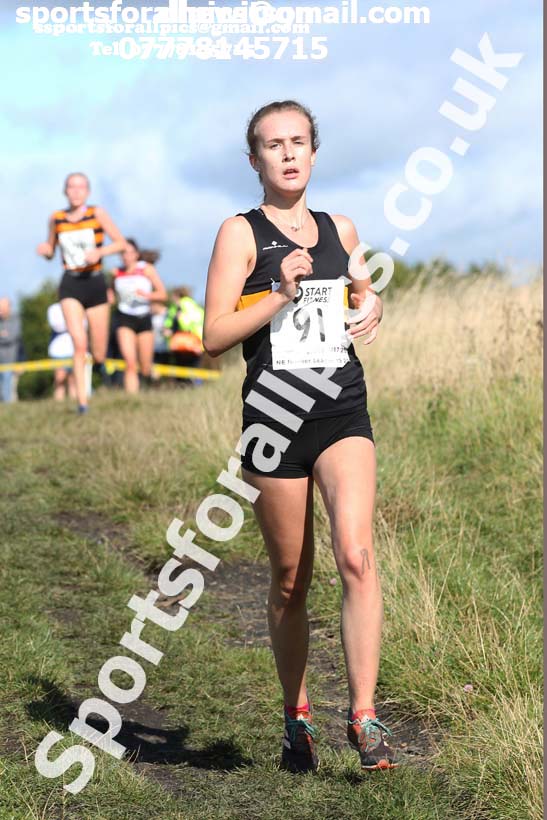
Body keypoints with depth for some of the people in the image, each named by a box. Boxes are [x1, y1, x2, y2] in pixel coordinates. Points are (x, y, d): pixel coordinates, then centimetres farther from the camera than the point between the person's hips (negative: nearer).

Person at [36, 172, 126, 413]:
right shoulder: (56, 218, 3)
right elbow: (50, 251, 16)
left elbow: (121, 243, -6)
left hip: (95, 284, 0)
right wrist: (44, 249, -8)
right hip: (70, 286, 0)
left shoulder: (97, 213, -4)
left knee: (99, 355, 4)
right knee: (79, 343, -20)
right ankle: (82, 402, -14)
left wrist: (99, 252, -23)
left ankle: (98, 361, 44)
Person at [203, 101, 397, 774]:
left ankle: (363, 716, -12)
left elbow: (364, 292, 29)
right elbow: (214, 336, -6)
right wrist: (281, 295, -18)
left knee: (355, 556, -17)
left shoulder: (340, 231, 13)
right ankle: (296, 714, 26)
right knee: (290, 580, 7)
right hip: (274, 416, -2)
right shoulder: (241, 233, 1)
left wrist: (371, 310, 6)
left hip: (344, 412, 2)